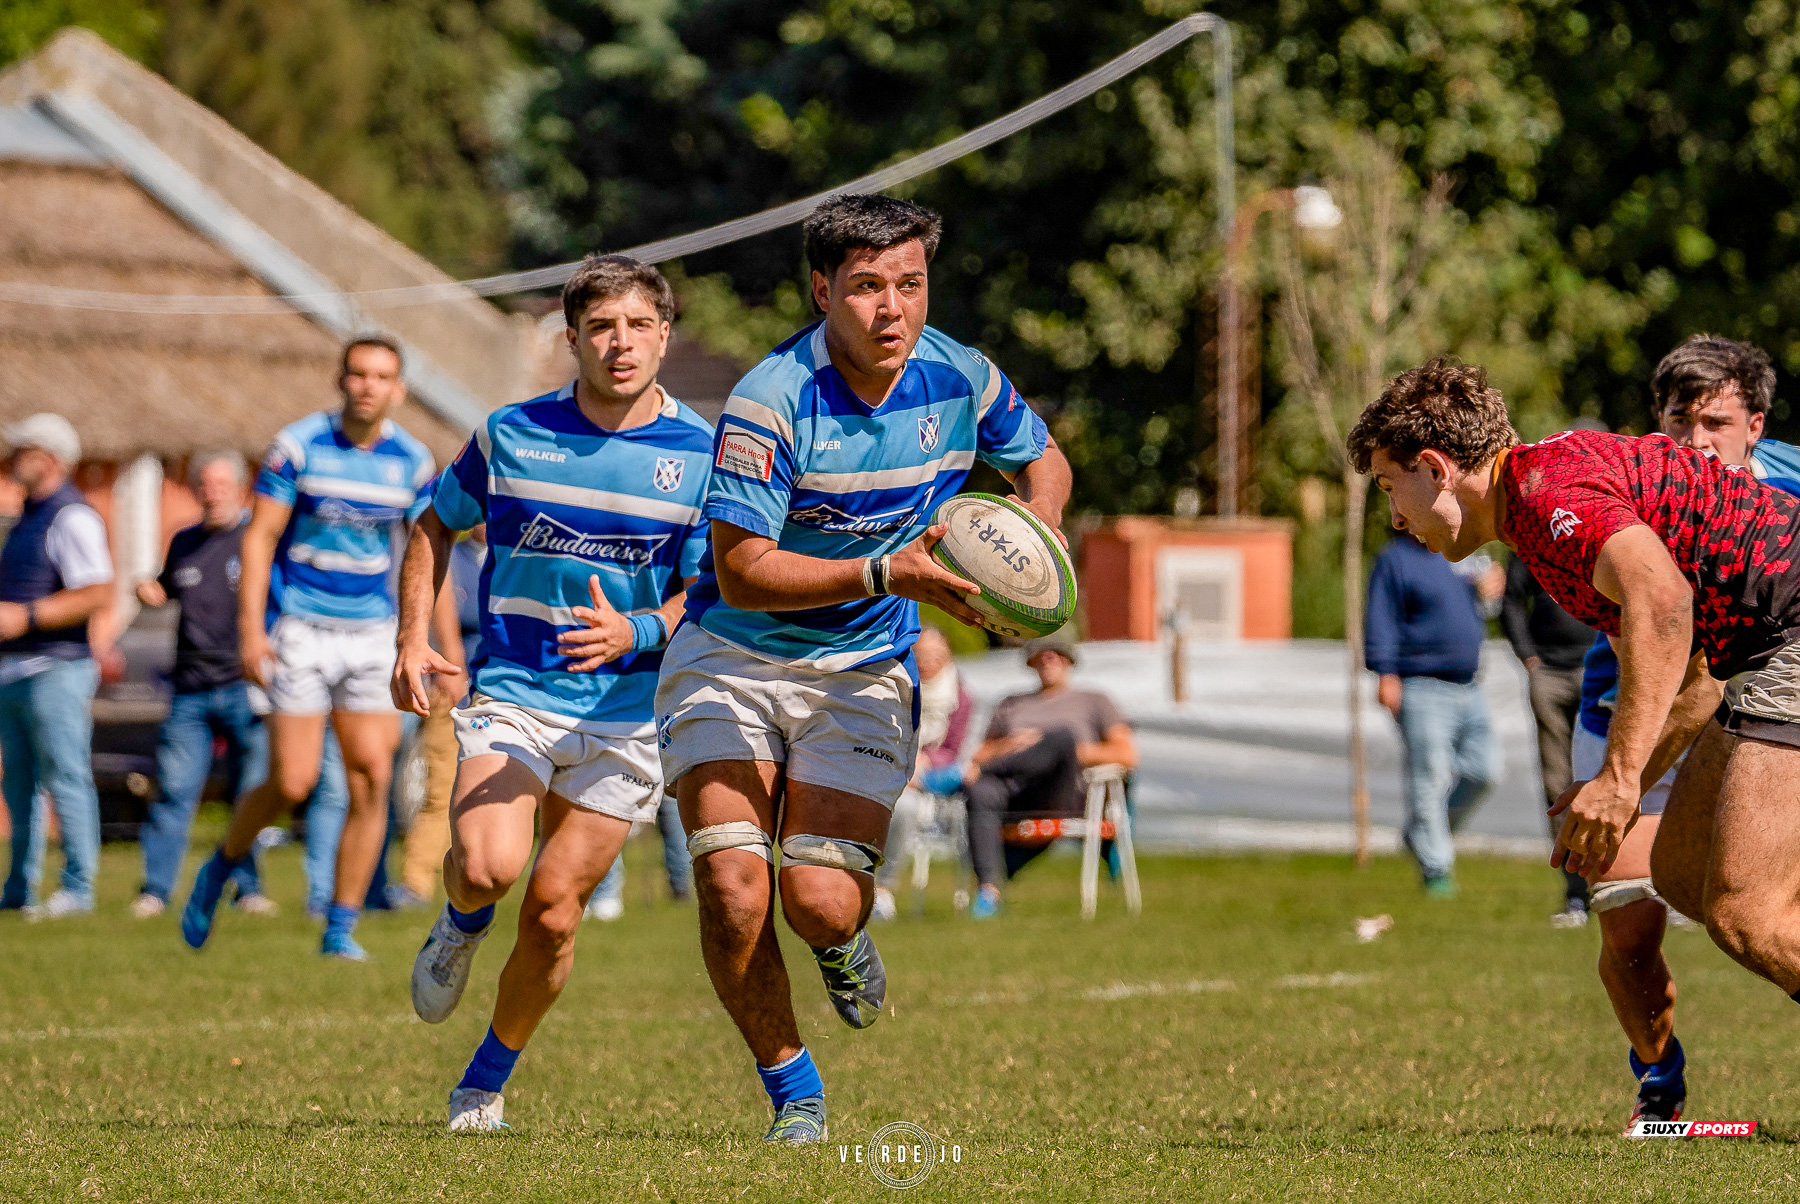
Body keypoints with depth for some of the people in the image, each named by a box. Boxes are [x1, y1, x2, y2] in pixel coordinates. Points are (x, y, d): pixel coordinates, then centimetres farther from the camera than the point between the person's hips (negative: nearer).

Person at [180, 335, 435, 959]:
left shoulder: (412, 461, 2)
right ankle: (219, 871, 21)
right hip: (300, 629, -3)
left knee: (371, 778, -7)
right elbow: (259, 538, -6)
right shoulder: (298, 446, -7)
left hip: (371, 632, 3)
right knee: (292, 783, -8)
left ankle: (341, 928, 2)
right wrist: (251, 627, -14)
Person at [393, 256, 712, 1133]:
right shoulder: (513, 434, 0)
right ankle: (463, 925, 13)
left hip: (623, 715, 0)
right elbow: (435, 528, 15)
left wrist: (635, 632, -19)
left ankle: (487, 1081, 20)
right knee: (487, 866, -25)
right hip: (512, 694, 0)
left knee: (554, 913, -3)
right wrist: (413, 639, 3)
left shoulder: (701, 455, -3)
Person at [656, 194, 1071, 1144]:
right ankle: (792, 1091, 8)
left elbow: (1041, 459, 14)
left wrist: (1035, 524, -8)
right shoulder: (769, 405, -22)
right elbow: (741, 571, -23)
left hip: (864, 673, 2)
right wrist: (887, 573, -32)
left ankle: (842, 942, 27)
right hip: (732, 664, -2)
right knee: (733, 895, -16)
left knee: (822, 905, -14)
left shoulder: (959, 379, -7)